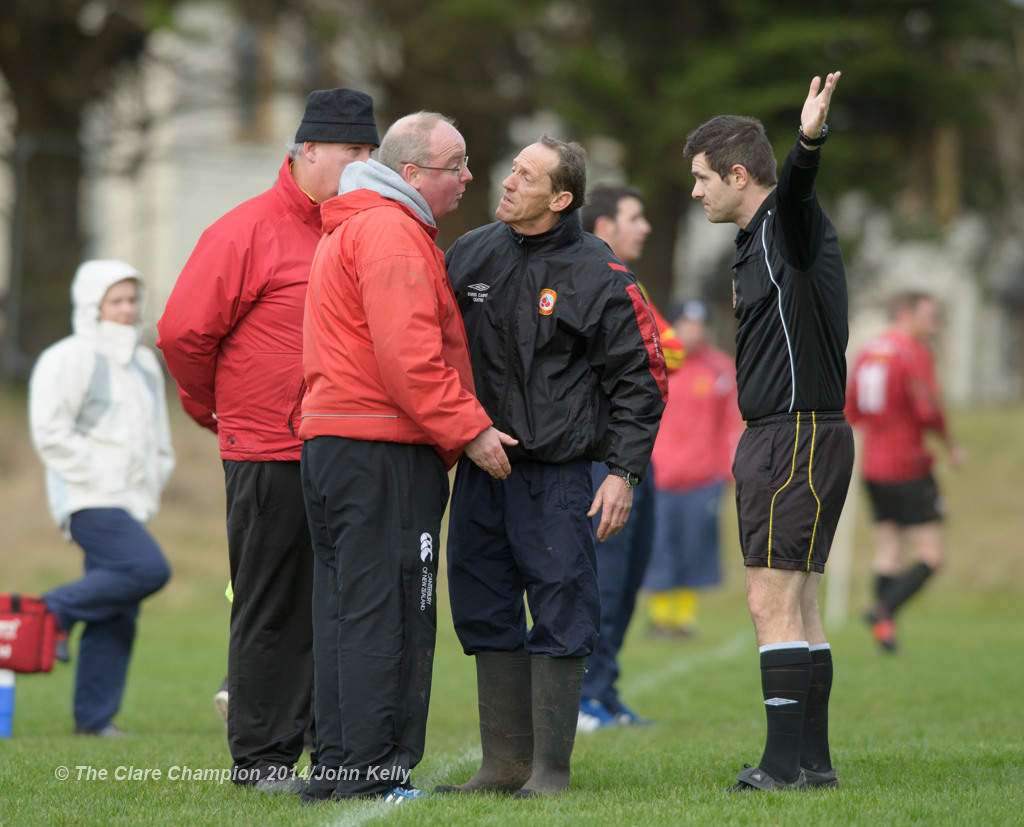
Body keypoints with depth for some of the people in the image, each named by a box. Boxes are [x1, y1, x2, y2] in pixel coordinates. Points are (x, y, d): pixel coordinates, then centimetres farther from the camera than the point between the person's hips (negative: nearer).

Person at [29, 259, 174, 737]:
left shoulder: (145, 364, 20)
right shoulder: (68, 360, -4)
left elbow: (158, 436, 29)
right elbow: (51, 433, -11)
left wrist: (152, 489, 14)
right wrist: (100, 479, -15)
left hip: (129, 504, 8)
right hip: (89, 500, -8)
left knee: (117, 616, 2)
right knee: (148, 568, -25)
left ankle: (95, 718, 4)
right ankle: (54, 612, -11)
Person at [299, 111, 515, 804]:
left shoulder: (352, 228, 22)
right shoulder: (390, 234, -12)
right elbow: (409, 356, -20)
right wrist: (469, 430, -14)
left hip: (333, 438, 11)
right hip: (382, 451, -11)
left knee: (346, 610, 11)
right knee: (385, 611, -8)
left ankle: (338, 770, 14)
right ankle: (370, 768, -9)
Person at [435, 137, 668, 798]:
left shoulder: (600, 277, -5)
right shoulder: (471, 254, 8)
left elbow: (640, 379, -2)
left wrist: (624, 472, -8)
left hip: (555, 472, -5)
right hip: (477, 465, 5)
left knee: (559, 617, -4)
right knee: (485, 612, 8)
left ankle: (551, 767, 2)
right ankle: (505, 762, 16)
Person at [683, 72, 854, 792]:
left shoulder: (790, 222, -13)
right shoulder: (760, 240, 19)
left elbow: (795, 187, -34)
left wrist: (810, 141, -54)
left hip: (800, 436, -10)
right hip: (778, 436, 10)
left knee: (772, 603, -11)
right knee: (798, 607, 11)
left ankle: (785, 762, -12)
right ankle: (812, 760, 14)